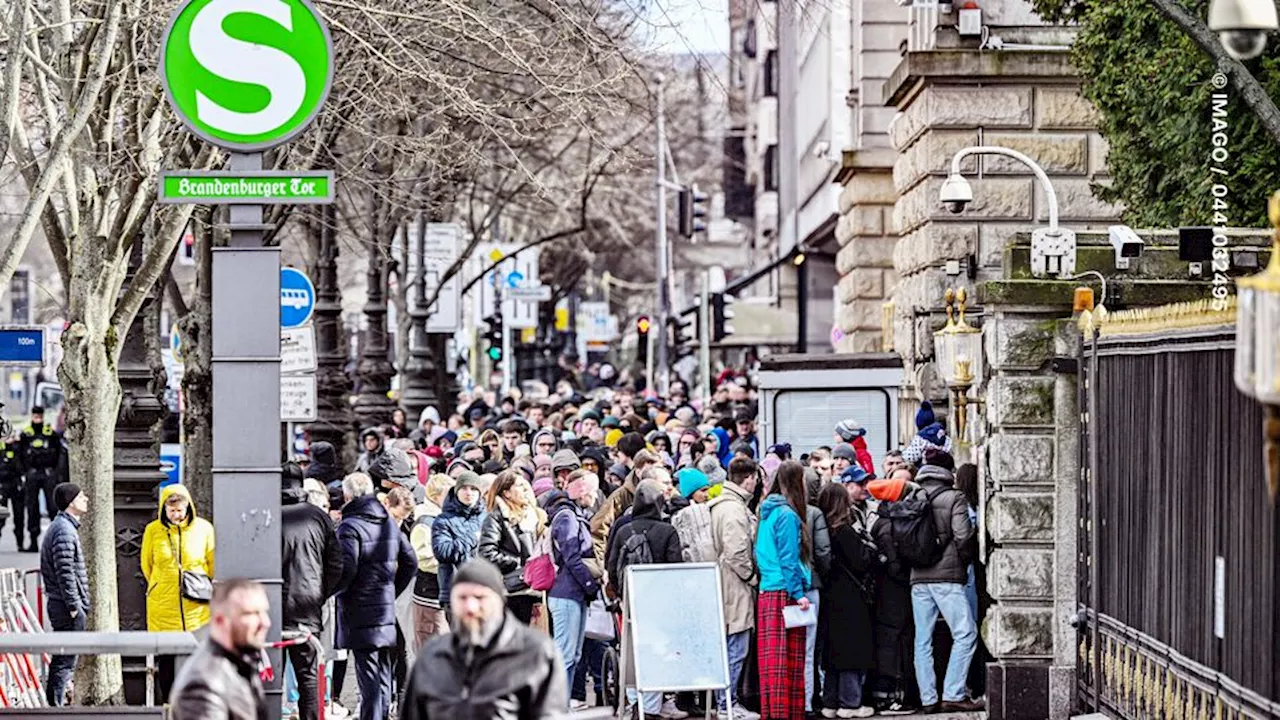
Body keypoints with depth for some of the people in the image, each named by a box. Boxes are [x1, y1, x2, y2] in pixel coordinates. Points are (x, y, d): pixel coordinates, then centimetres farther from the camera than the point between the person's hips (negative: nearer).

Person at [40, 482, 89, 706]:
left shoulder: (62, 526, 18)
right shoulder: (64, 530, -16)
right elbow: (65, 573, -21)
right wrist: (74, 606, -19)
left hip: (60, 604, 11)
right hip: (67, 605, -11)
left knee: (62, 660, 15)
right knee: (64, 661, -8)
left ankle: (53, 704, 20)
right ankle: (55, 706, -7)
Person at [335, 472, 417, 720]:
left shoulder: (349, 527, -13)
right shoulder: (389, 523, 10)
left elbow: (346, 569, -21)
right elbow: (410, 562, 14)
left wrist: (333, 590, -4)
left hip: (359, 611, -7)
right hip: (386, 610, 7)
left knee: (368, 675, -7)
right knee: (383, 674, 14)